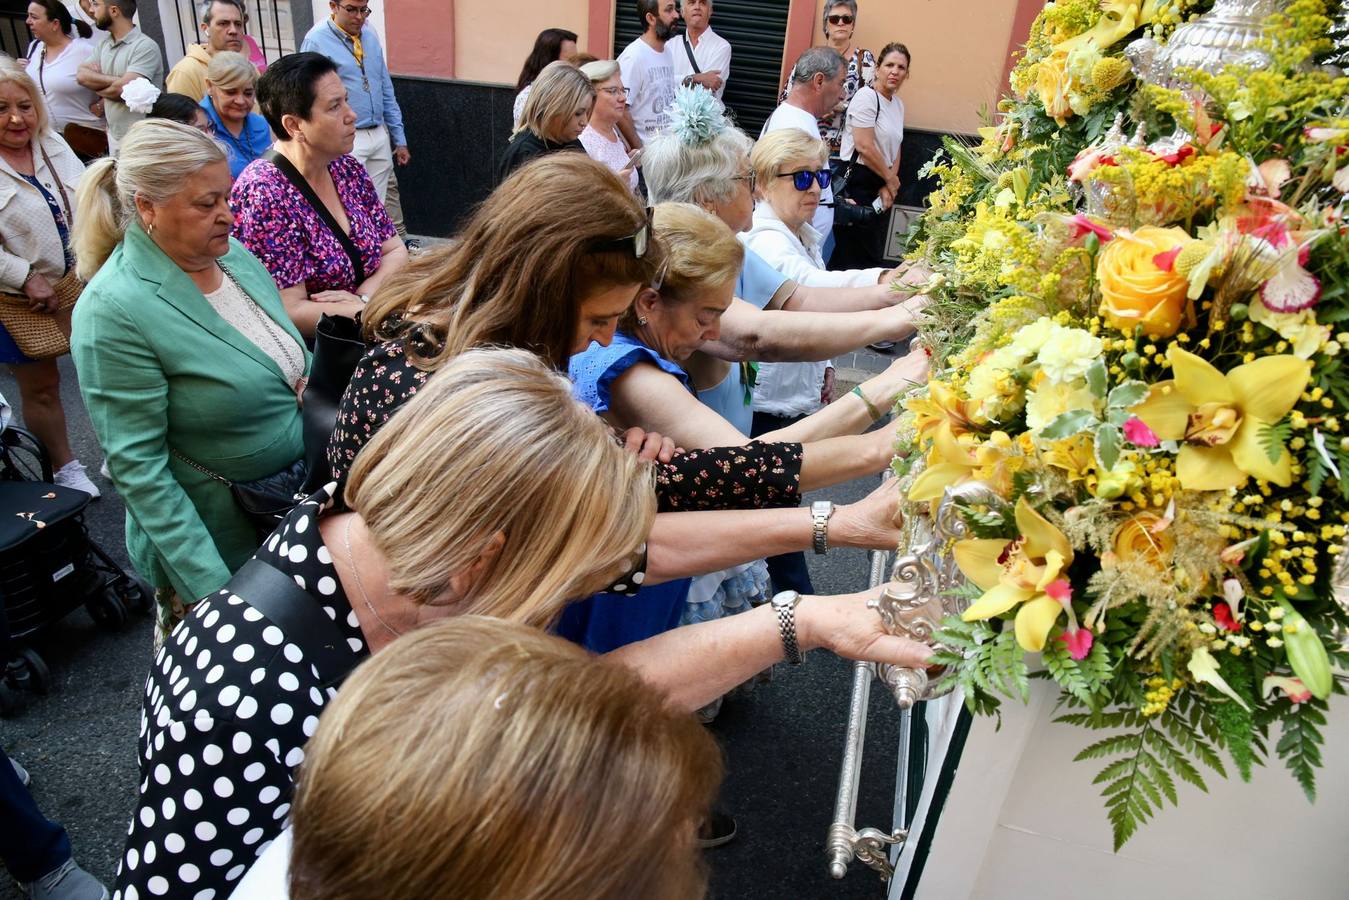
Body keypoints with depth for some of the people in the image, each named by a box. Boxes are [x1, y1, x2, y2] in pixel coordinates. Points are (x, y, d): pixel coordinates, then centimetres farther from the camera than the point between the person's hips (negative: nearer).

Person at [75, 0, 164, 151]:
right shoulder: (105, 44, 13)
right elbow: (81, 74, 3)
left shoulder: (145, 46, -13)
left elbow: (123, 88, -20)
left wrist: (98, 86, -1)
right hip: (114, 137, 8)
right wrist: (113, 80, -14)